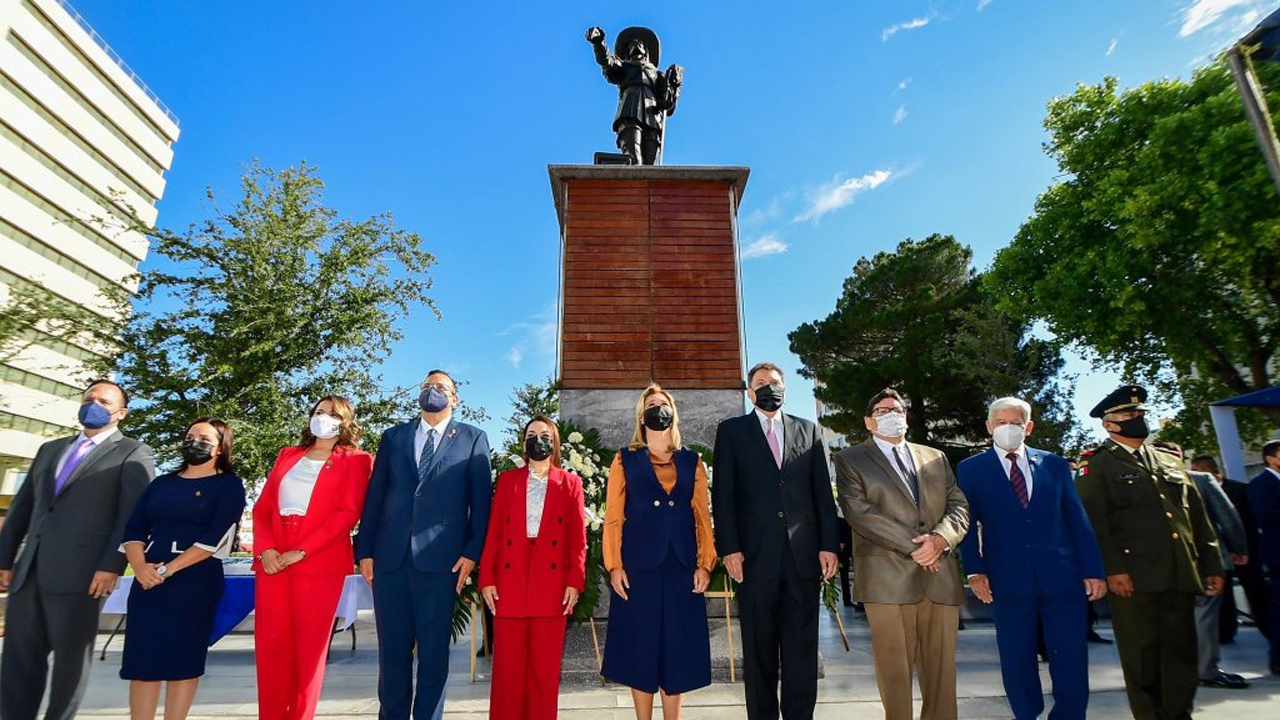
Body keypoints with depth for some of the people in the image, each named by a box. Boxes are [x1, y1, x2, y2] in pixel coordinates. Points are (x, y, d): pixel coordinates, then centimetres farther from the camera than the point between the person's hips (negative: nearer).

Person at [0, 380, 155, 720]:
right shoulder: (50, 449, 22)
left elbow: (132, 514, -8)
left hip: (80, 572, -5)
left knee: (70, 657, 3)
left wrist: (111, 566, -17)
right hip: (28, 570, 6)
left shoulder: (132, 453, 2)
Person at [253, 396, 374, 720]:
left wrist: (301, 551, -14)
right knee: (270, 644, 5)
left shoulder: (355, 460, 3)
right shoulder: (288, 455, 18)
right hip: (273, 562, 4)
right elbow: (263, 506, 12)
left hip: (319, 563, -4)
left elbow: (348, 513, -7)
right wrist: (264, 549, -5)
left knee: (309, 647, 2)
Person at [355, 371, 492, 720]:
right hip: (389, 556, 3)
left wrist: (472, 551, -6)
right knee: (392, 646, 12)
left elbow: (480, 499, 1)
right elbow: (374, 496, 11)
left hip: (440, 557, -2)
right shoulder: (393, 436, 14)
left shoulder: (472, 438, 5)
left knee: (433, 648, 6)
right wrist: (364, 549, 5)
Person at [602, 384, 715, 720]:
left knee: (678, 646, 7)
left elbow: (702, 516, 7)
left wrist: (705, 563, -1)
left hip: (682, 566, 2)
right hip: (638, 566, -2)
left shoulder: (692, 462, 10)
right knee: (640, 645, 5)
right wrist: (614, 566, -6)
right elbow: (613, 516, 1)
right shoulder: (625, 460, 5)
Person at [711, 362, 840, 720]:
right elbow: (723, 494, 0)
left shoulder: (809, 431, 13)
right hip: (755, 555, -1)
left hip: (804, 554, 2)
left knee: (802, 646, 7)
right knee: (759, 647, 8)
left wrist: (829, 544, 2)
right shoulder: (731, 431, 6)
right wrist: (729, 548, -7)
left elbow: (823, 493, 10)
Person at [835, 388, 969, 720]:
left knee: (942, 668, 8)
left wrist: (940, 538, -10)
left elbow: (959, 506, 11)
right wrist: (914, 546, -12)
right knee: (894, 669, 2)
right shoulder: (851, 459, 5)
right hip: (888, 577, -4)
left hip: (940, 576, 4)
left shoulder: (936, 458, 19)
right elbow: (859, 511, -7)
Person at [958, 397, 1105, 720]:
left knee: (1072, 663, 6)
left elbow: (1077, 519, 9)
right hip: (1009, 581, -1)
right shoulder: (971, 469, 3)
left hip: (1062, 577, 2)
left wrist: (1093, 570, 3)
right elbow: (968, 524, 0)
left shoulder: (1054, 464, 11)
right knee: (1017, 663, 9)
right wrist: (975, 571, -9)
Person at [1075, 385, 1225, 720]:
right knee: (1142, 658, 2)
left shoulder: (1169, 461, 18)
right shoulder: (1097, 465, -2)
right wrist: (1112, 569, -17)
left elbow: (1198, 516, 19)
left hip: (1181, 577, 6)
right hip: (1133, 578, -6)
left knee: (1182, 654, 11)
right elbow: (1094, 521, -10)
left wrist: (1212, 565, 12)